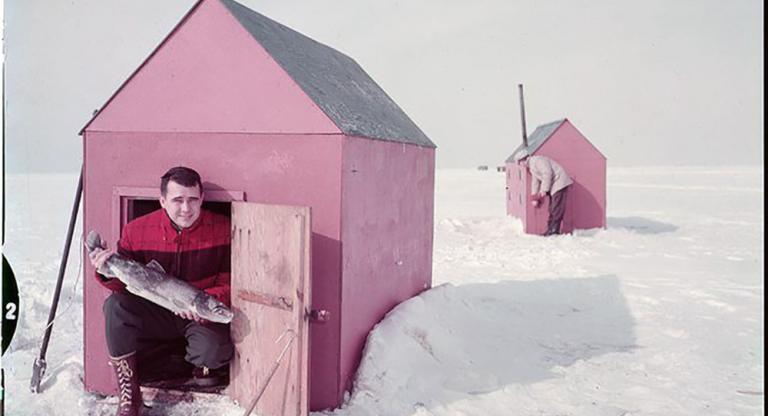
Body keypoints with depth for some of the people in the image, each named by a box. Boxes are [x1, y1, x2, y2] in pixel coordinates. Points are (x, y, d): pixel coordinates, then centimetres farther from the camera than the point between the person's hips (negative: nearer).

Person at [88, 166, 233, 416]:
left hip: (203, 317, -2)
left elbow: (231, 283, -12)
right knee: (115, 306, -23)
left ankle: (206, 365, 14)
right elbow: (124, 286, -4)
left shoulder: (223, 229, -13)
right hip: (155, 314, 3)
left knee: (215, 350, -31)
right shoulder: (137, 231, -7)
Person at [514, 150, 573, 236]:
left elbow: (547, 174, -21)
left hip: (559, 182, -10)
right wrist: (535, 199, 21)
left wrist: (544, 190, -17)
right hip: (553, 185, 10)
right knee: (552, 208, 9)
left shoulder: (537, 160, -14)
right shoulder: (531, 167, 17)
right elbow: (535, 182, 22)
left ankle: (554, 229, -8)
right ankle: (551, 228, 11)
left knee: (557, 207, -9)